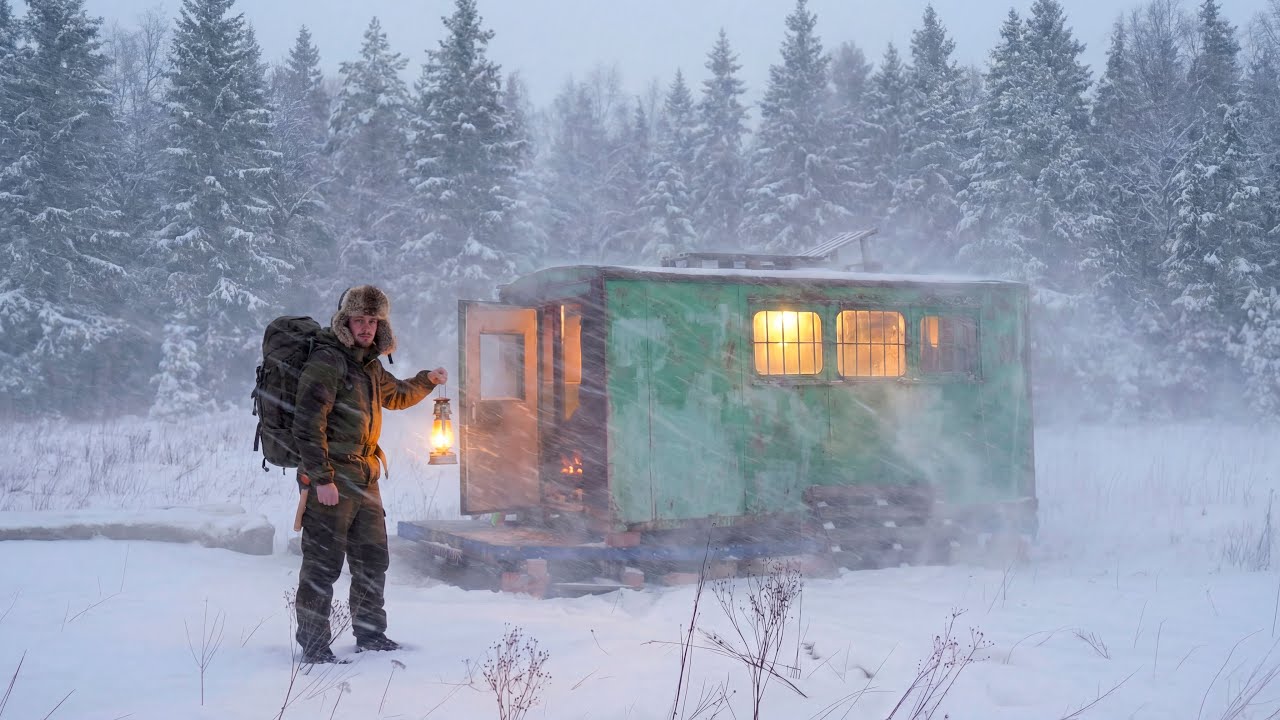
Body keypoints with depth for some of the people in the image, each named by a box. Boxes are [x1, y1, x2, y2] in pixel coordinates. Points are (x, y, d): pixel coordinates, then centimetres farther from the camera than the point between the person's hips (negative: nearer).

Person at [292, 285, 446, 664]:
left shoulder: (369, 364, 15)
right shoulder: (327, 361, -13)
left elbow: (395, 396, 37)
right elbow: (307, 424, -19)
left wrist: (427, 380, 24)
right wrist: (322, 477, -21)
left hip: (365, 478, 9)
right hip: (330, 480, -9)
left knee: (373, 558, 16)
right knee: (323, 565, -4)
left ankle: (370, 633, 29)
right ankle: (313, 644, 6)